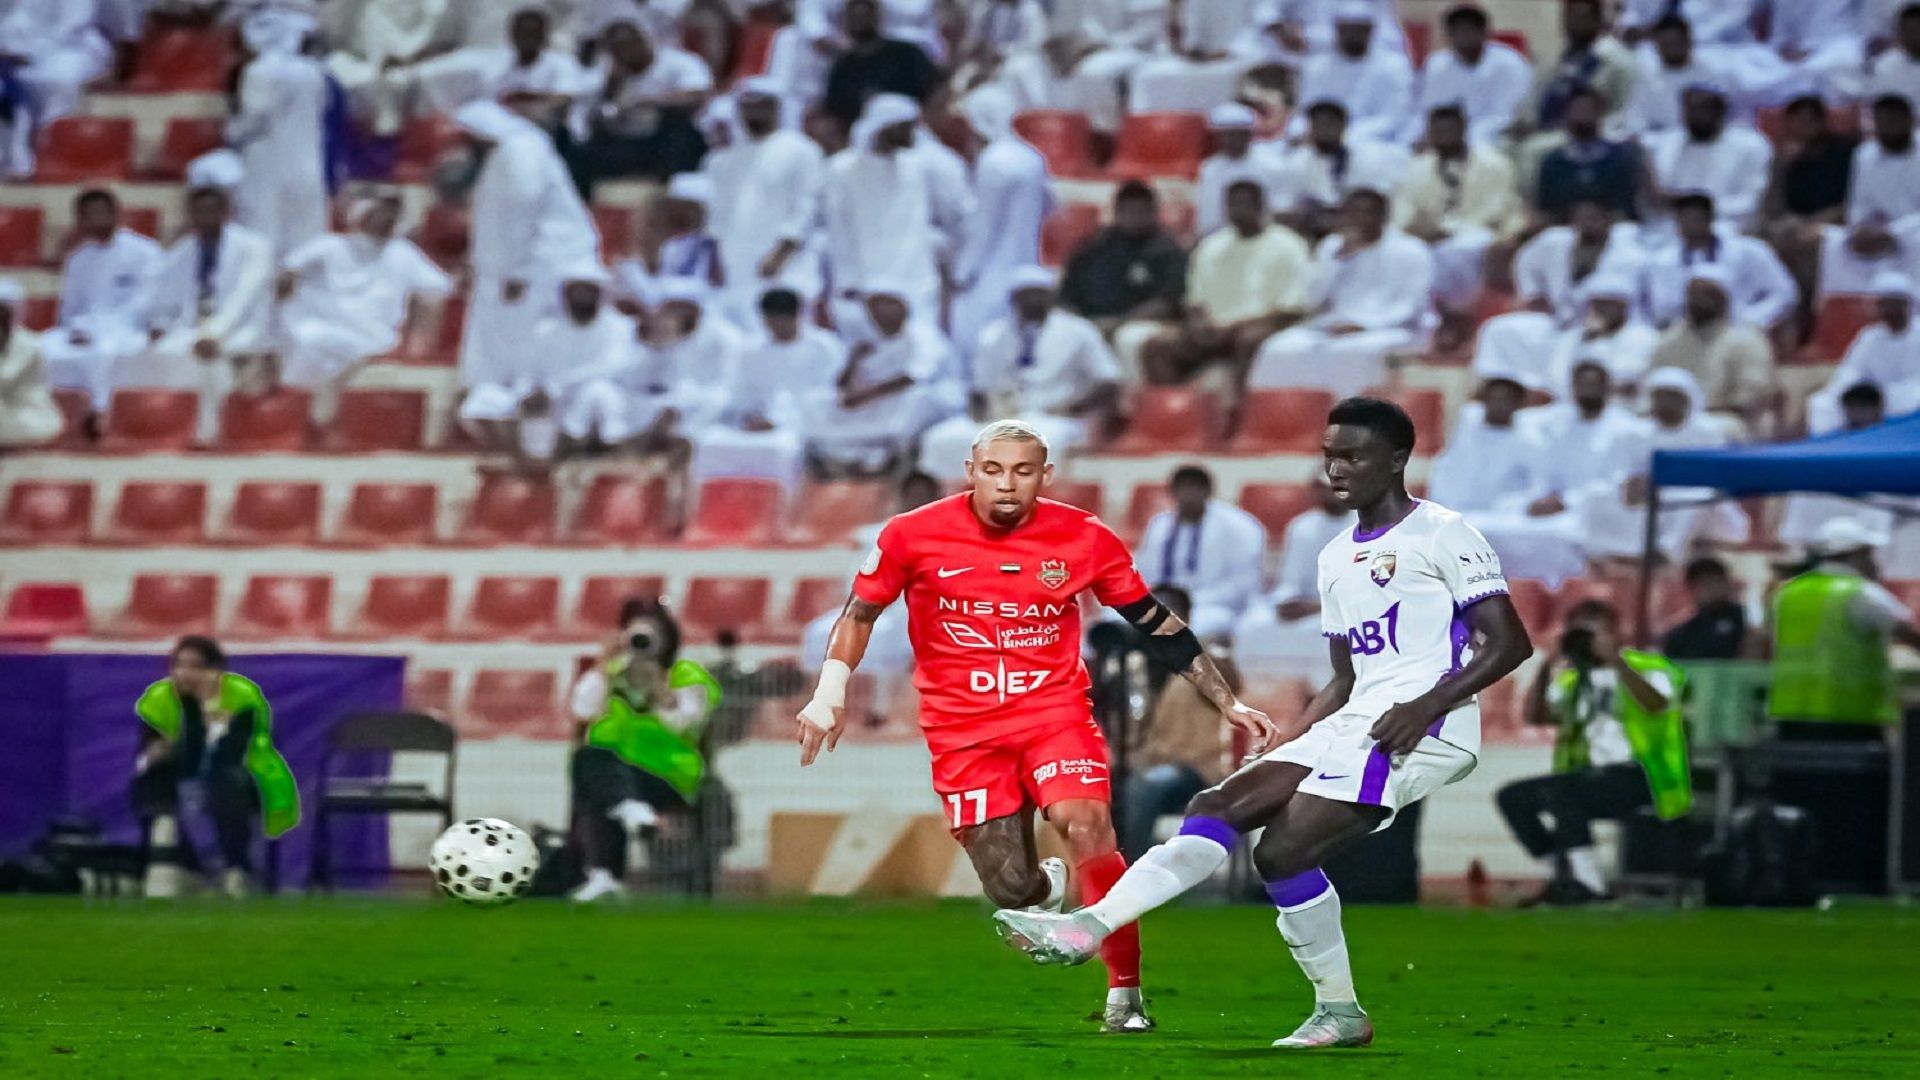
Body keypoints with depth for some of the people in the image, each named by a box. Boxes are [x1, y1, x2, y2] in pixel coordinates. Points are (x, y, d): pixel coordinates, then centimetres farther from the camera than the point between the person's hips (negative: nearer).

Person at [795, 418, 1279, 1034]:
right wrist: (829, 694, -5)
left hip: (1055, 710, 0)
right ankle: (1051, 888, 37)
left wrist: (1228, 705, 4)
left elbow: (1157, 625, 5)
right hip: (963, 728, 0)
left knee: (1087, 825, -27)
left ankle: (1125, 995, -17)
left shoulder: (1085, 540, -6)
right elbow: (860, 613, 7)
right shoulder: (914, 536, -8)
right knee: (1011, 891, -4)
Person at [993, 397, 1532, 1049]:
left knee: (1284, 849, -18)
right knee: (1221, 806, -4)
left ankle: (1340, 1013, -7)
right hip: (1356, 721, 9)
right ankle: (1089, 927, -11)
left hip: (1421, 728, -9)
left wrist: (1426, 706, -21)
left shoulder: (1441, 534, -4)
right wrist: (1280, 747, 12)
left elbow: (1510, 643, -10)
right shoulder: (1338, 557, 22)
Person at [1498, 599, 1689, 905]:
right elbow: (1535, 716, 13)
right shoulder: (1573, 678, 19)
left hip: (1635, 779, -8)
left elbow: (1655, 704, -23)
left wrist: (1616, 660, -28)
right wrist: (1546, 669, 0)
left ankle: (1589, 882, -28)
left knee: (1555, 790, -32)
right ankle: (1563, 877, -4)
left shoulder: (1647, 668, -1)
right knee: (1511, 797, -7)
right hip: (1591, 775, 8)